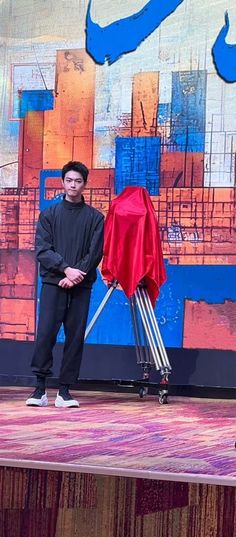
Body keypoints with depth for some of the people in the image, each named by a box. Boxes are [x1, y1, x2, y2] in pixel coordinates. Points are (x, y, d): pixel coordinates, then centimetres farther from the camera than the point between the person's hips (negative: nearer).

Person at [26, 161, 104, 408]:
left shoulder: (95, 217, 8)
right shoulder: (49, 214, 9)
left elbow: (95, 253, 0)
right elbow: (42, 250, -1)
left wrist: (76, 275, -12)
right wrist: (66, 269, -14)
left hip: (81, 286, 1)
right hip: (53, 283, -1)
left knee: (76, 337, -1)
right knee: (45, 334, -9)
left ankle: (65, 390, 5)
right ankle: (40, 388, -4)